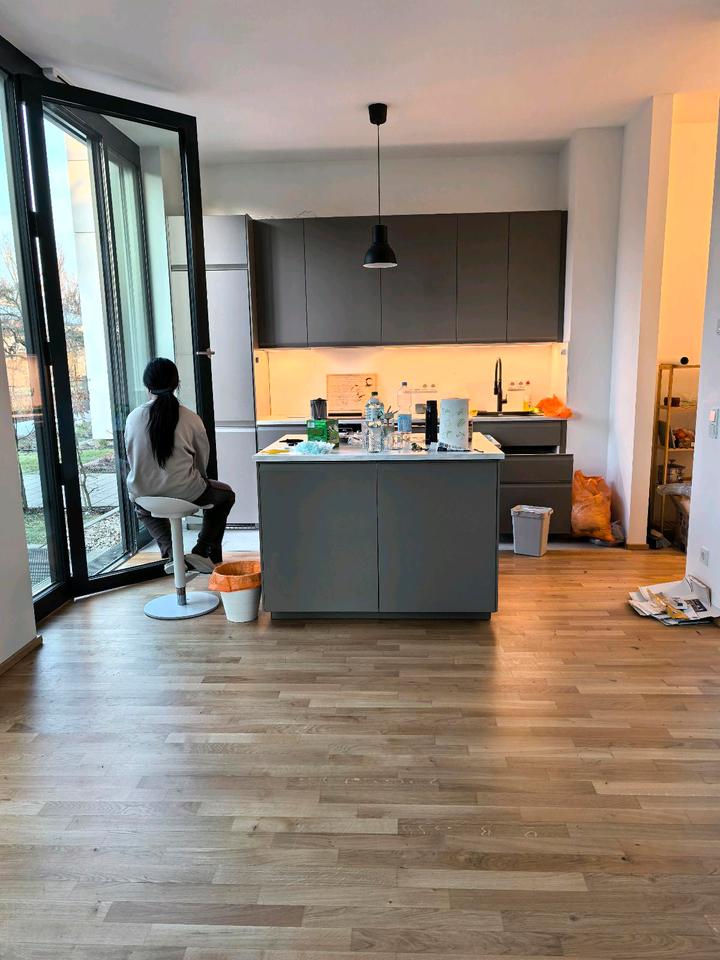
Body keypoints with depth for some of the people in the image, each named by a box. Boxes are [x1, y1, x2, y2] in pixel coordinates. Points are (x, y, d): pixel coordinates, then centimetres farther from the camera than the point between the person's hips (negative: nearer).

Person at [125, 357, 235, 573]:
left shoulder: (133, 418, -4)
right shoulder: (190, 419, -10)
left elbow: (131, 459, 6)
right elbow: (202, 460, 3)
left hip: (143, 491, 3)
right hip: (185, 493, -3)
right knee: (225, 495, 27)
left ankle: (169, 551, 21)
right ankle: (202, 551, 17)